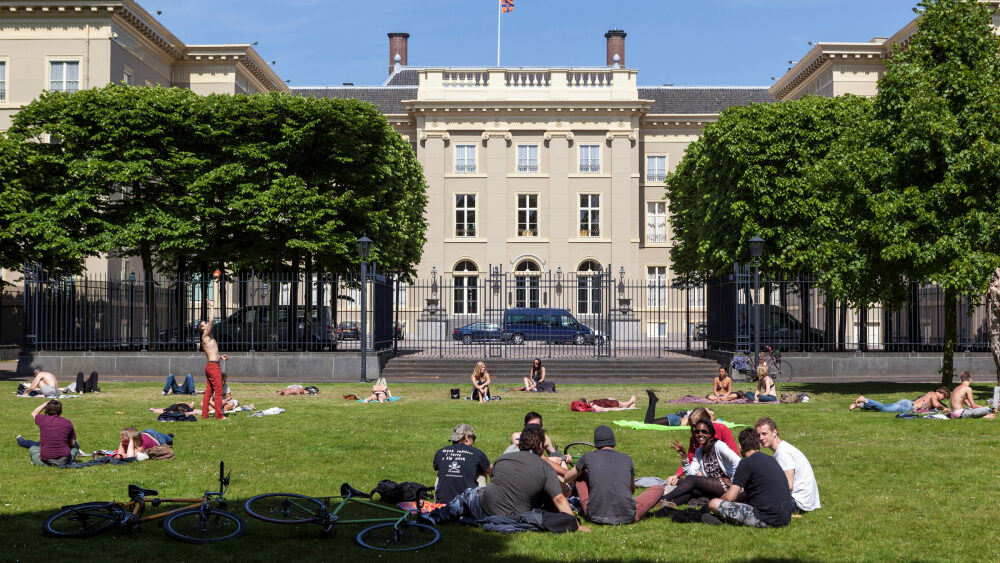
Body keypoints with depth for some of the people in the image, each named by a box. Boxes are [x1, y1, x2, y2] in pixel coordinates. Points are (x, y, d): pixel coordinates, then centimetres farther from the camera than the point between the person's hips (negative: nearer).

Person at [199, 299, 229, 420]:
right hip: (213, 366, -10)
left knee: (209, 391, 10)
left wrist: (220, 356, 17)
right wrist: (212, 306, -7)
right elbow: (211, 320, -16)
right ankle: (219, 415, -7)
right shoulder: (206, 336, -8)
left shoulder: (207, 338, 20)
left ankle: (204, 414, 12)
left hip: (210, 365, 10)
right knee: (218, 391, -7)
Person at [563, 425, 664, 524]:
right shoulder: (627, 459, 7)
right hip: (626, 518, 2)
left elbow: (566, 479, 21)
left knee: (580, 475, 21)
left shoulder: (588, 457, 3)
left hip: (596, 516, -2)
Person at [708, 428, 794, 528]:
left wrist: (719, 500, 12)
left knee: (713, 503, -10)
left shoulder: (747, 463, -10)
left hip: (766, 520, -8)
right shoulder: (771, 460, 13)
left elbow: (730, 497, -11)